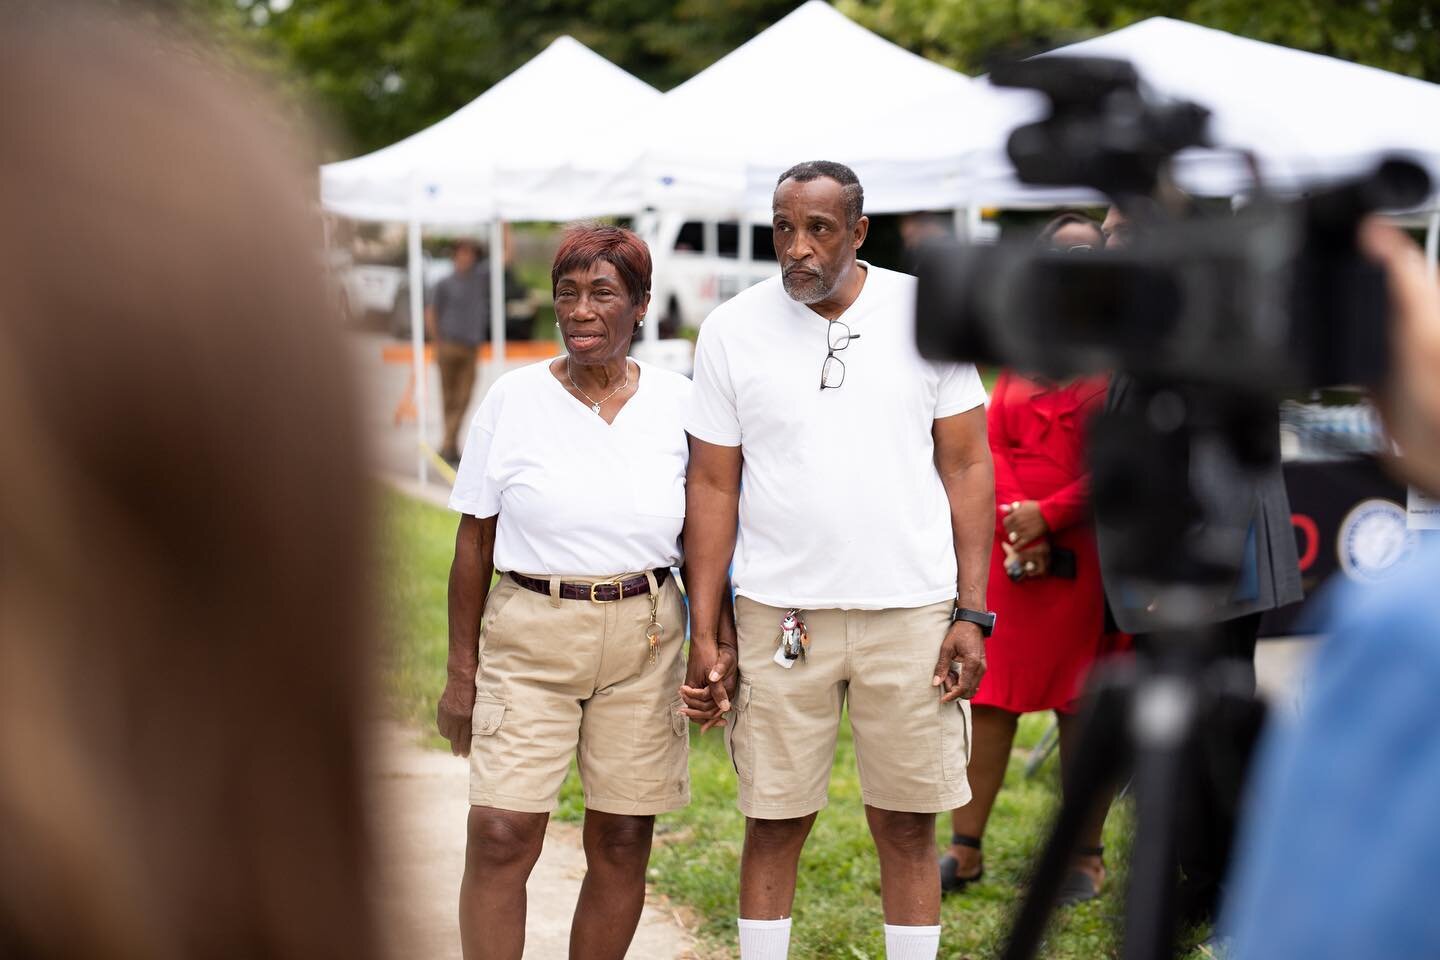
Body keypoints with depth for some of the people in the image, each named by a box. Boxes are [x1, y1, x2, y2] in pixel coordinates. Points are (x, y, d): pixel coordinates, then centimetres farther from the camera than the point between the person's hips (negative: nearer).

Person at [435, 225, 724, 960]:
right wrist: (461, 672, 2)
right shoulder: (514, 399, -2)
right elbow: (474, 542, 2)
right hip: (529, 634, -1)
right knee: (499, 837, -9)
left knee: (622, 844, 6)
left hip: (643, 637, 2)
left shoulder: (677, 402, 2)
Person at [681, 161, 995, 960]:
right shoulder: (732, 330, 1)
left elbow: (967, 465, 3)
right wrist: (705, 636, -1)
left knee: (907, 826, 7)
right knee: (774, 823, 6)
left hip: (910, 613, 0)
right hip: (779, 615, 0)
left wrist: (971, 615, -3)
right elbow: (712, 485, 3)